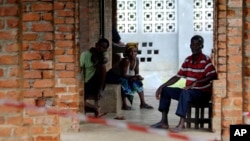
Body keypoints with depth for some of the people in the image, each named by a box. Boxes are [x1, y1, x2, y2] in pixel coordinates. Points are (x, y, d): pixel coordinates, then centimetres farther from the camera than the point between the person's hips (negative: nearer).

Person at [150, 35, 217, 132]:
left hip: (203, 93, -8)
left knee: (185, 92, -37)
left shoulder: (206, 60, -13)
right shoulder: (188, 60, 9)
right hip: (189, 93, 8)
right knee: (165, 90, 1)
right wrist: (162, 86, 4)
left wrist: (195, 82, -34)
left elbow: (213, 76, -26)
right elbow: (177, 77, 14)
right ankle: (164, 122, -6)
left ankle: (181, 124, -39)